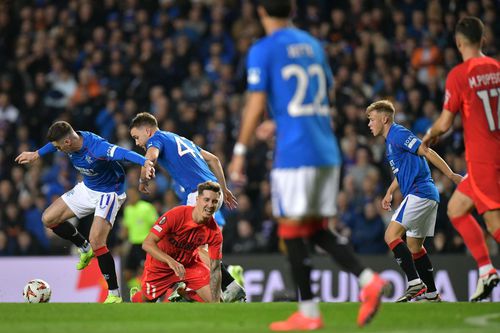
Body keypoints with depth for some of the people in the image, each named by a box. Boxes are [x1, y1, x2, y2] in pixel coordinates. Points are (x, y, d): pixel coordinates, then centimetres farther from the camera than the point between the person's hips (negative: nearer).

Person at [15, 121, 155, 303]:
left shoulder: (96, 148, -36)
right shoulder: (69, 140, -12)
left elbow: (123, 153, -52)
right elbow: (55, 143, 14)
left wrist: (145, 162, -71)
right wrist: (36, 154, 31)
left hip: (108, 193, -8)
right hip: (87, 189, 8)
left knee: (96, 241, -21)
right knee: (49, 219, 5)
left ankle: (114, 295, -9)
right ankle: (85, 249, 27)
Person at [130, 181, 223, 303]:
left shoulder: (215, 232, -23)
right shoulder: (176, 215, -33)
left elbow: (215, 269, -17)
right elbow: (147, 244, -34)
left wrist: (216, 301, -27)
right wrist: (170, 261, -50)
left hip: (189, 263, 3)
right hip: (160, 263, -3)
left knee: (214, 298, -11)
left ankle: (182, 291, 21)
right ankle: (135, 295, 44)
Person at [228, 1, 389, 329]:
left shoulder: (262, 50, -4)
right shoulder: (313, 44, 16)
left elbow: (256, 104, -9)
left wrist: (240, 152, -3)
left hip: (294, 152, -7)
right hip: (328, 151, 7)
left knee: (292, 228, 0)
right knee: (317, 229, 13)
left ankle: (309, 312, -1)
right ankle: (368, 279, -6)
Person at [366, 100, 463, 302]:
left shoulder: (398, 134, -9)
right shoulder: (391, 141, 21)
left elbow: (427, 152, -16)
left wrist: (451, 175, -21)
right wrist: (390, 192, 27)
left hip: (419, 192, -10)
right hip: (427, 196, 10)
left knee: (391, 235, -15)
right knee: (414, 245, 13)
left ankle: (415, 283, -23)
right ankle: (431, 293, 14)